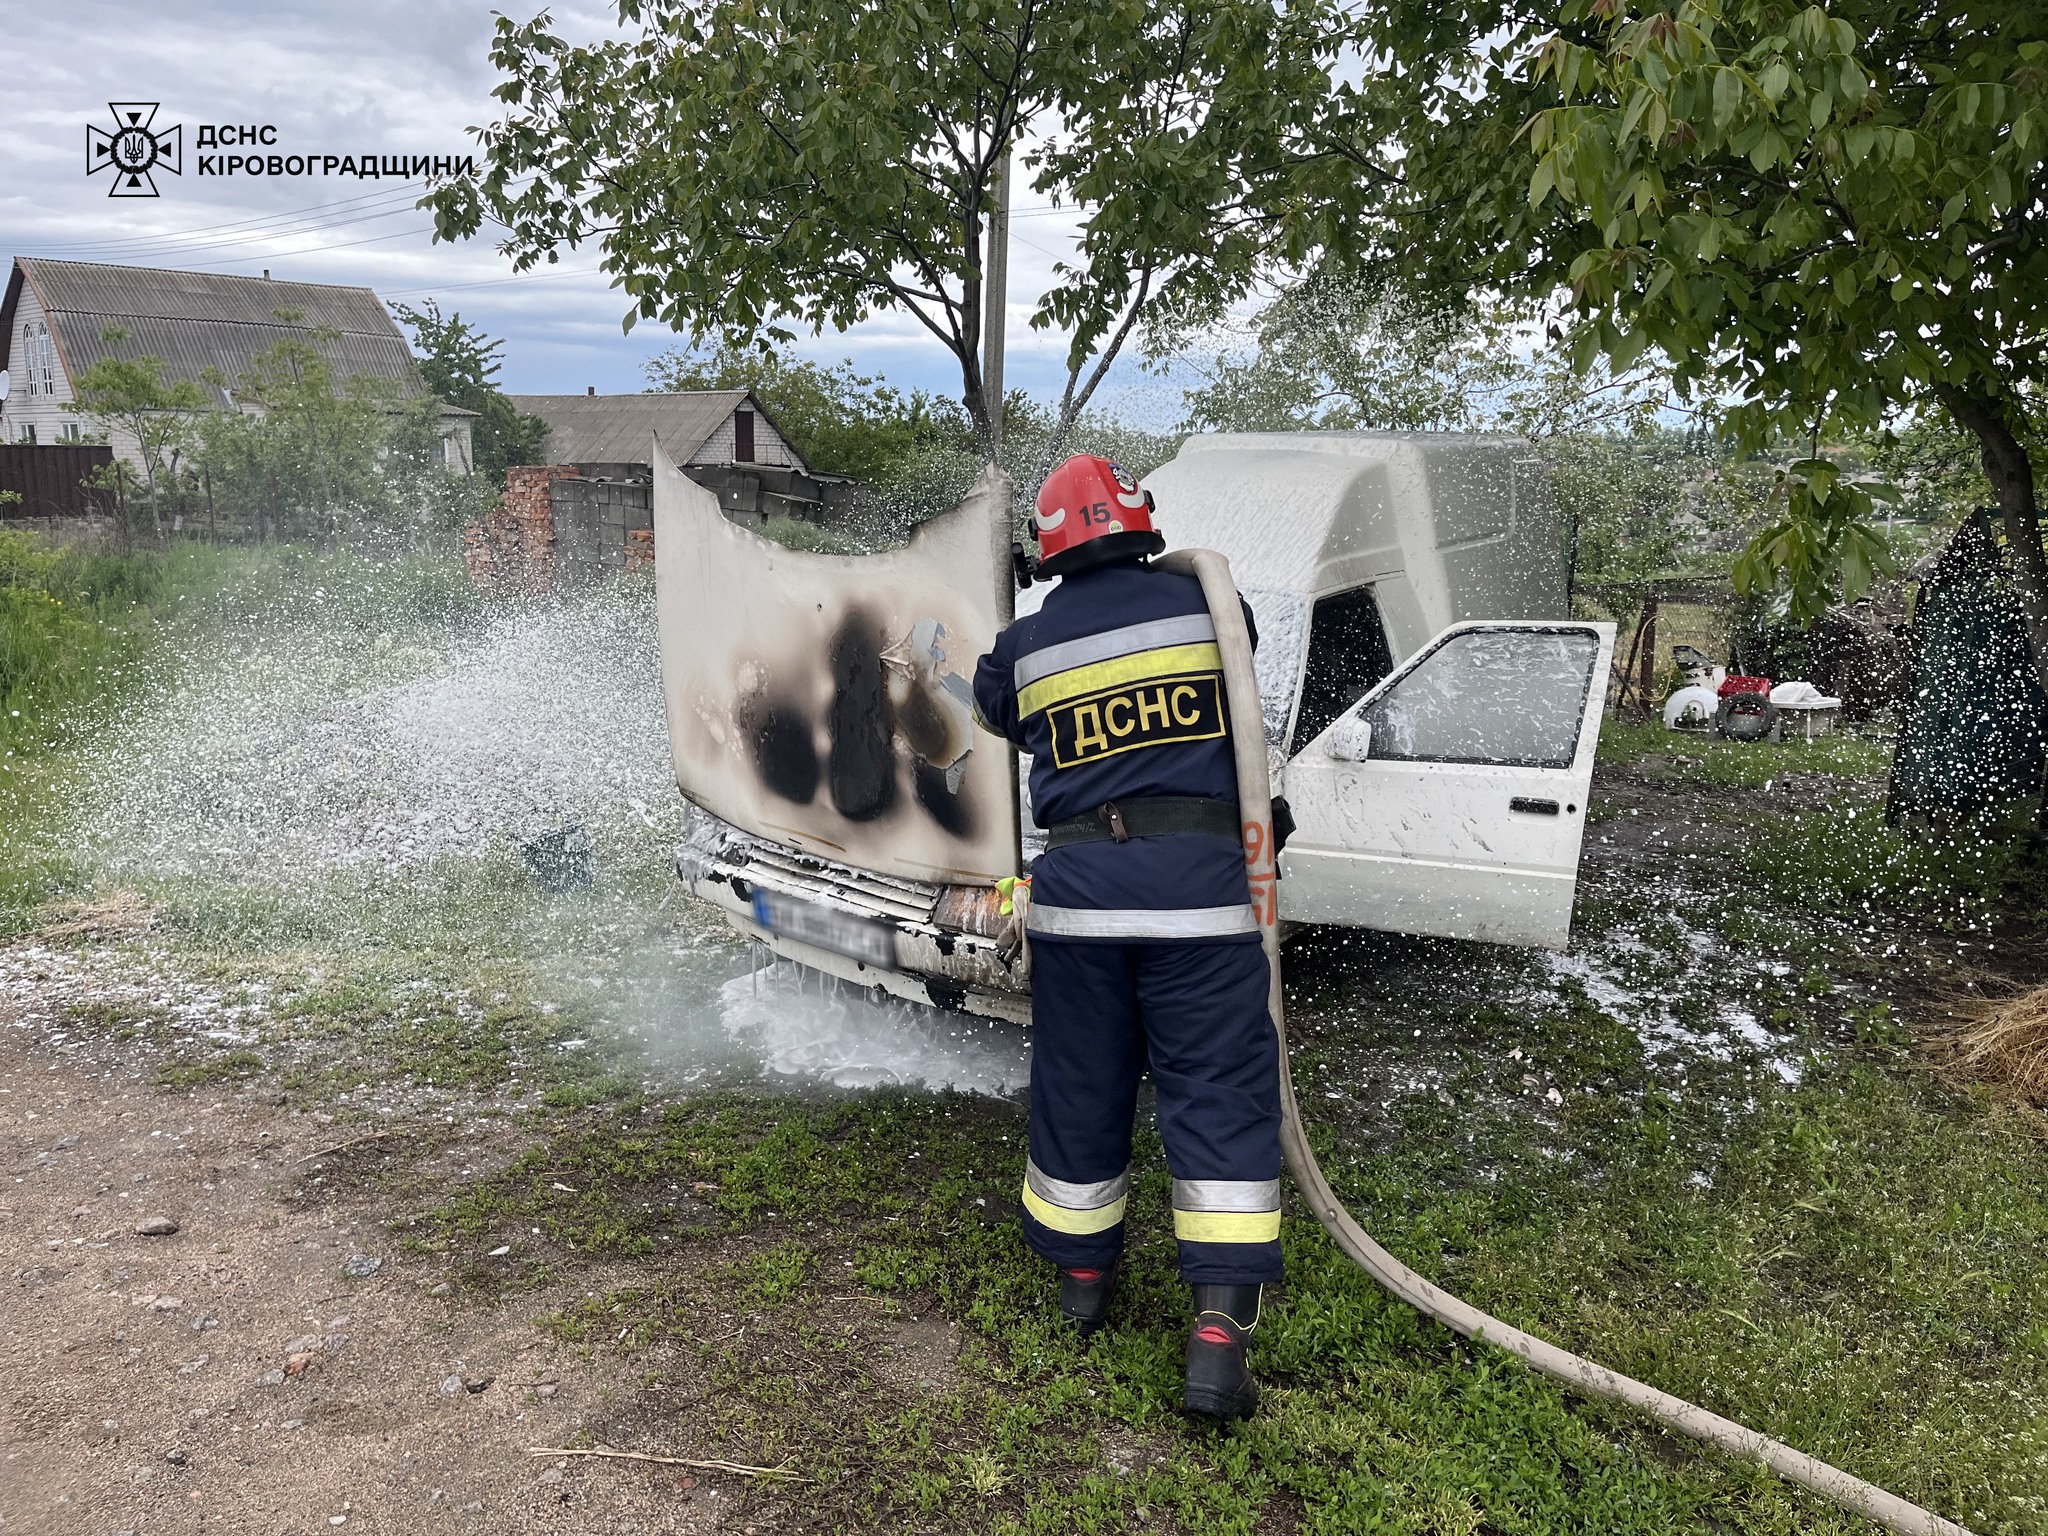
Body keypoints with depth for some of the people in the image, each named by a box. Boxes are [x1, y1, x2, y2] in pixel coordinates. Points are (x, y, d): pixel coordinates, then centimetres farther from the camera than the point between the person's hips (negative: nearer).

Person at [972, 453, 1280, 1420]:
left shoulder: (1025, 646, 5)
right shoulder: (1204, 603, 1)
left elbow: (993, 712, 26)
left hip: (1078, 883, 2)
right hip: (1198, 877, -2)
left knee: (1079, 1083, 16)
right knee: (1219, 1088, 1)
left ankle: (1082, 1272, 32)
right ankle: (1219, 1327, -4)